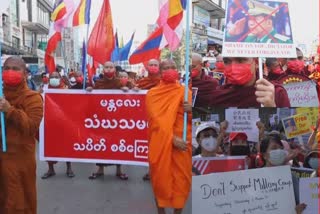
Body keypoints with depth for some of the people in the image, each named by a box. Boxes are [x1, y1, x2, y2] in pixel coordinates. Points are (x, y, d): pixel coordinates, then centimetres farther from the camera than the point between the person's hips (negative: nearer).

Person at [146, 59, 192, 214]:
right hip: (160, 143, -1)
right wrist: (172, 138, -19)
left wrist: (191, 110, -18)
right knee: (160, 178, 5)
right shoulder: (152, 94, 2)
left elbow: (193, 120, 5)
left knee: (181, 179, 3)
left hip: (182, 143, 1)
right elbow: (156, 121, -7)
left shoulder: (184, 91, 7)